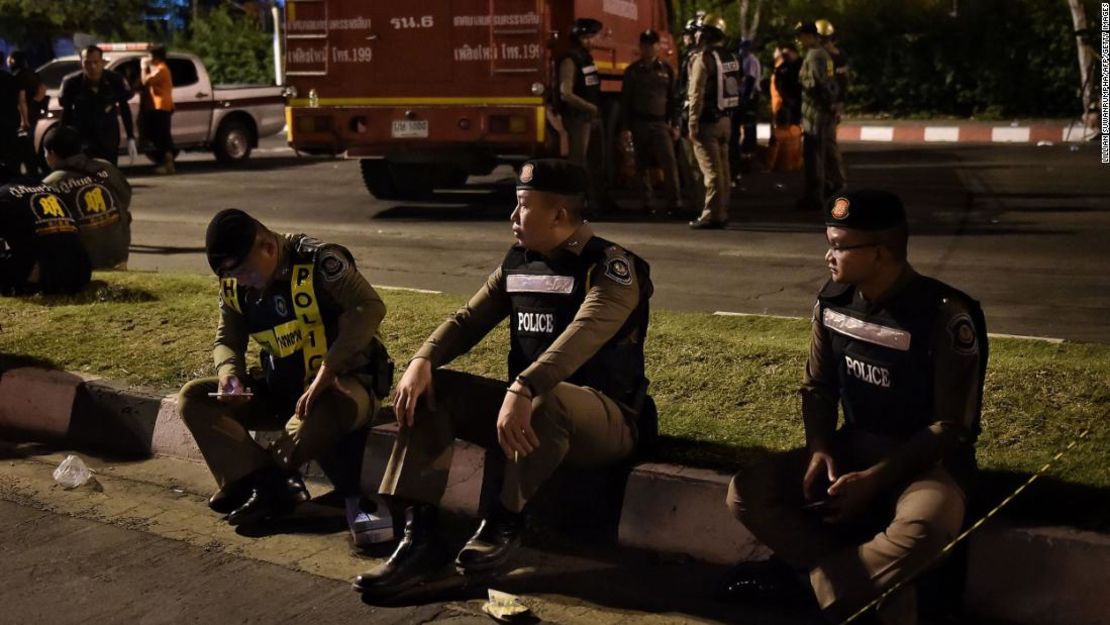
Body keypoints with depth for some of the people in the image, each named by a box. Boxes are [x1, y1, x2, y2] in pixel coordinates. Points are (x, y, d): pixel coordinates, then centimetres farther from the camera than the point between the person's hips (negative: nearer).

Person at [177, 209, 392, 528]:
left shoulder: (317, 261, -20)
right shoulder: (235, 286, 1)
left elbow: (370, 307, -29)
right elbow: (227, 339, 11)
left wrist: (325, 373, -35)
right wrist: (229, 373, -13)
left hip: (342, 382, -7)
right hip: (282, 391, 7)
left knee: (332, 407, -42)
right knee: (193, 398, -8)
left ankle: (249, 479, -20)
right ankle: (274, 488, -27)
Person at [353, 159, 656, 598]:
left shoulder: (612, 267, -15)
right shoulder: (517, 263, 9)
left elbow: (583, 335, -33)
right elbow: (469, 319, 7)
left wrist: (522, 390, -48)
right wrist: (423, 359, -15)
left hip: (606, 420, -7)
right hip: (530, 408, 7)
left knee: (548, 399, -41)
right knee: (431, 388, -11)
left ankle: (504, 523, -20)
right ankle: (419, 533, -20)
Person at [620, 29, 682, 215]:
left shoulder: (666, 69, 9)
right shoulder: (632, 71, 6)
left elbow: (673, 98, 11)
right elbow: (625, 101, 6)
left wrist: (674, 124, 6)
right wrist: (626, 126, 0)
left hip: (661, 123, 0)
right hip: (639, 123, 0)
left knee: (669, 162, -13)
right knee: (642, 165, 5)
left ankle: (674, 203, -17)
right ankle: (646, 203, 12)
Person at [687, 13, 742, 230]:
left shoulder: (703, 58, -14)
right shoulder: (731, 58, 11)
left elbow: (697, 94, -17)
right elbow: (735, 89, 11)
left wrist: (693, 123, -15)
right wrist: (726, 114, 14)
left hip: (708, 120, -8)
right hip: (725, 118, 8)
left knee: (711, 169, -8)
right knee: (723, 168, 11)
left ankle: (712, 215, -8)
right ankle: (721, 213, 17)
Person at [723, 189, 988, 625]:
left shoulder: (944, 314, -20)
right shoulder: (834, 300, -3)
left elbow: (951, 426, -17)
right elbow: (818, 387, 9)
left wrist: (873, 480, -23)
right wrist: (820, 449, -10)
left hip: (927, 458, -5)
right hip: (854, 445, 6)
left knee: (924, 531, -39)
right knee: (746, 493, -14)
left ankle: (808, 568, -16)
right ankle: (878, 588, -14)